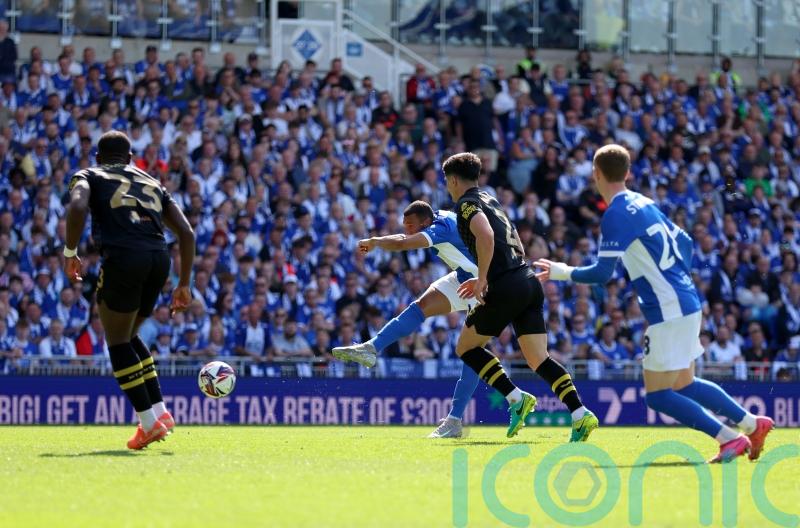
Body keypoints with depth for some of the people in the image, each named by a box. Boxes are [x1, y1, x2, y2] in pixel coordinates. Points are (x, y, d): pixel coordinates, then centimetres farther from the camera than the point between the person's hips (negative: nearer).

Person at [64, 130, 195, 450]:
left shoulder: (89, 176, 17)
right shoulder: (152, 183, 29)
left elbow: (77, 207, -8)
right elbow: (186, 232, 21)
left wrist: (70, 253, 1)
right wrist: (184, 285, 24)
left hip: (123, 256, -5)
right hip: (159, 258, 5)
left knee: (117, 341, 8)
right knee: (128, 336, 23)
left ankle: (149, 421, 2)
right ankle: (160, 410, 14)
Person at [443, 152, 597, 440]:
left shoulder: (466, 203, -2)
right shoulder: (491, 201, 25)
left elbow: (485, 235, -23)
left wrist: (481, 279, -15)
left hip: (506, 288, -8)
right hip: (529, 282, 8)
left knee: (466, 347, 9)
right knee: (538, 359, 4)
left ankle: (516, 398, -3)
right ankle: (580, 414, -14)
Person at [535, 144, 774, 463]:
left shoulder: (616, 215, -13)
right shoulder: (643, 204, 14)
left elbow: (602, 273, -17)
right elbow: (684, 242, 20)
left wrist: (562, 272, -3)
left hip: (668, 311, -9)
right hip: (686, 302, 9)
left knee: (658, 396, -3)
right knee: (684, 386, 20)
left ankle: (730, 439, -6)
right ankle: (754, 424, 24)